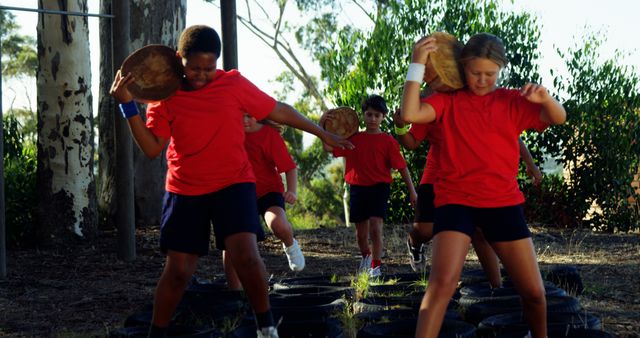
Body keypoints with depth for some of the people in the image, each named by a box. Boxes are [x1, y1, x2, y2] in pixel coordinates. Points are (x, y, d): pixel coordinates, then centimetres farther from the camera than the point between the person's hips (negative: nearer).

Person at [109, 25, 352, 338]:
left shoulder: (233, 84, -5)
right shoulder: (165, 95, -4)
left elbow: (279, 111, 2)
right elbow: (152, 148, -10)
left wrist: (323, 135, 6)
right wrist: (127, 105, -20)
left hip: (233, 184, -1)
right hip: (185, 191, 1)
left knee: (245, 255, -20)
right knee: (177, 270, 1)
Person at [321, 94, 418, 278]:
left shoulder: (387, 141, -3)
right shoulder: (354, 138, 7)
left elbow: (402, 166, -3)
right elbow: (328, 147, 2)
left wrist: (412, 190, -6)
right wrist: (322, 125, -10)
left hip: (379, 188, -3)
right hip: (357, 188, 3)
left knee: (375, 227, -18)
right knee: (361, 232, 13)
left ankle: (376, 266, -8)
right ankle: (366, 256, 42)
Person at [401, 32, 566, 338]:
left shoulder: (512, 101, 8)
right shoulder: (448, 100, 3)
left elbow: (559, 118, -1)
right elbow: (410, 114, -13)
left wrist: (545, 98, -22)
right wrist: (417, 65, -16)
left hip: (503, 201, 3)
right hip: (456, 199, -3)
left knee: (534, 291, 6)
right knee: (443, 283, -23)